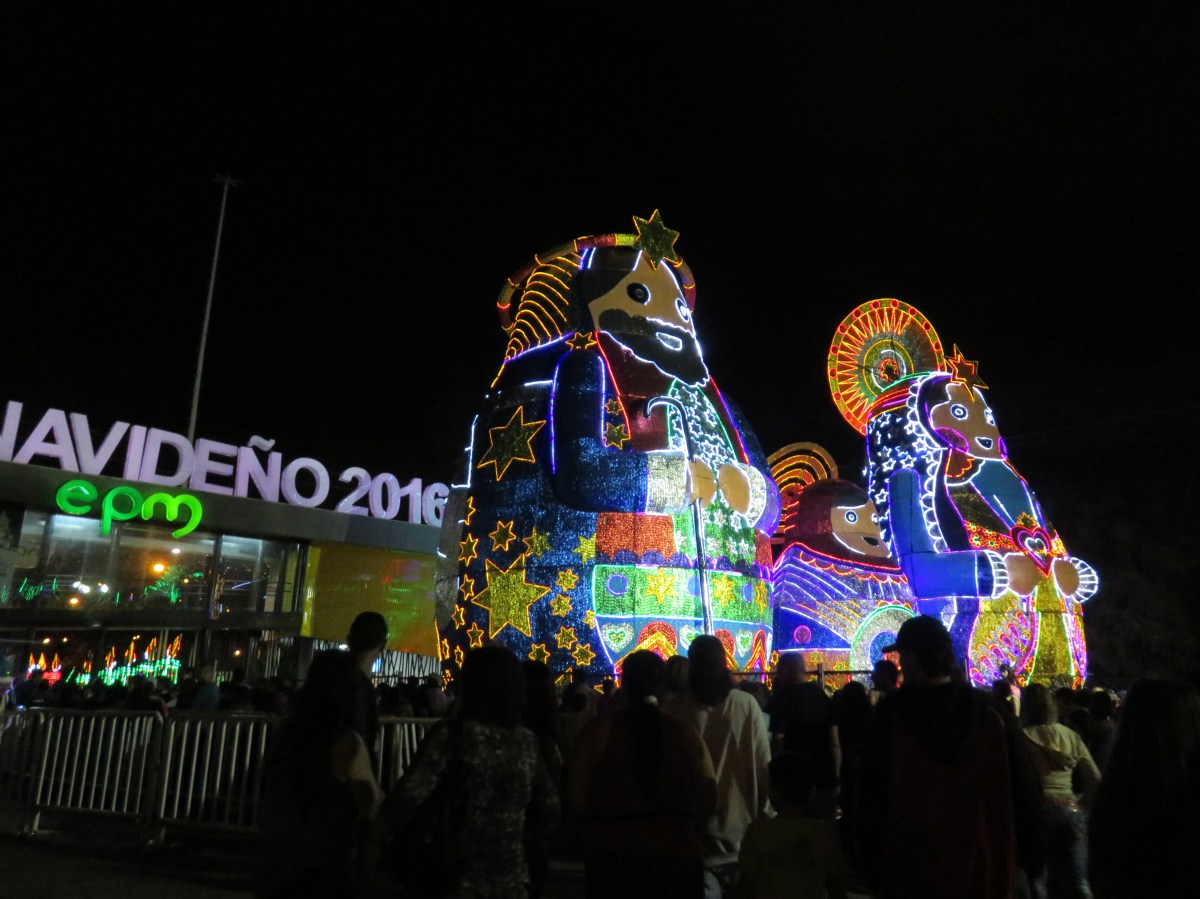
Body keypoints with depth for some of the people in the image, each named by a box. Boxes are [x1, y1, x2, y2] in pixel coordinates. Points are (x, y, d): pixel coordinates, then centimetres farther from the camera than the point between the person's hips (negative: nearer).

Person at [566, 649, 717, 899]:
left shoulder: (599, 729, -10)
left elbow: (576, 795, -8)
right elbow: (708, 798, -4)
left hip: (612, 853, -1)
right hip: (676, 853, 1)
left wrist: (590, 837, 9)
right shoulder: (684, 733, -5)